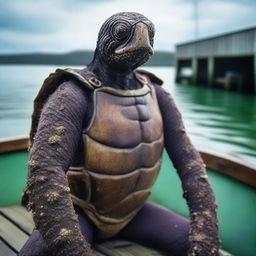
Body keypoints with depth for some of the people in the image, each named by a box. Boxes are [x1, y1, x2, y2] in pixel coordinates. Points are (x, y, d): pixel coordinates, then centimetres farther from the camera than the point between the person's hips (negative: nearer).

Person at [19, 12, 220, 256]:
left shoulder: (155, 94, -7)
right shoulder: (73, 95, -26)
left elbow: (188, 159, -10)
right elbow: (44, 171, -39)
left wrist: (205, 229, -21)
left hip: (129, 211, 5)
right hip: (77, 211, -5)